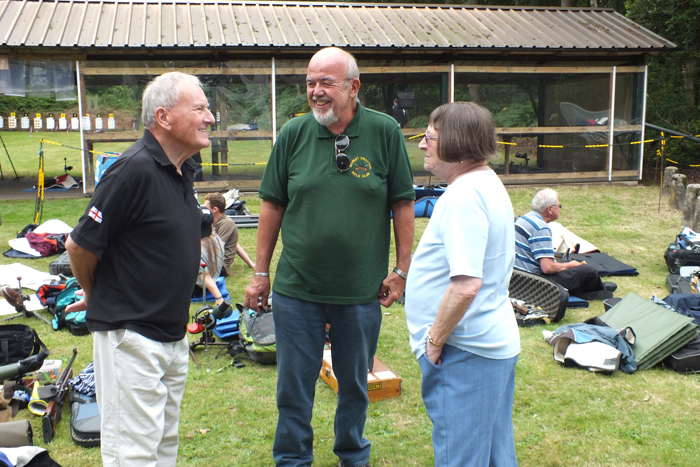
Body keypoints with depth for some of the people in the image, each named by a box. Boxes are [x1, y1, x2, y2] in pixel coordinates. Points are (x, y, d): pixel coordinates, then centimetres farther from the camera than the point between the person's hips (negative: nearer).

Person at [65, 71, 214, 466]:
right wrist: (99, 297, 2)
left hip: (174, 336, 8)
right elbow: (80, 245, -15)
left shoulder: (185, 170, 7)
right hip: (131, 337, -8)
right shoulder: (134, 169, -21)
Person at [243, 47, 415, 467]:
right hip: (297, 288, 1)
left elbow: (403, 203, 0)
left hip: (362, 289, 0)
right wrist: (261, 273, 5)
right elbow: (272, 205, 4)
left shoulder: (385, 132, -6)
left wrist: (402, 269, -1)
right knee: (294, 385, 10)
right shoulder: (294, 133, -2)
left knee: (355, 384, 17)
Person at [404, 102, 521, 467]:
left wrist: (435, 339, -16)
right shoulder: (489, 184, 12)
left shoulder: (464, 196, -21)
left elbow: (465, 285, -29)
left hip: (464, 353, -10)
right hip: (496, 343, 10)